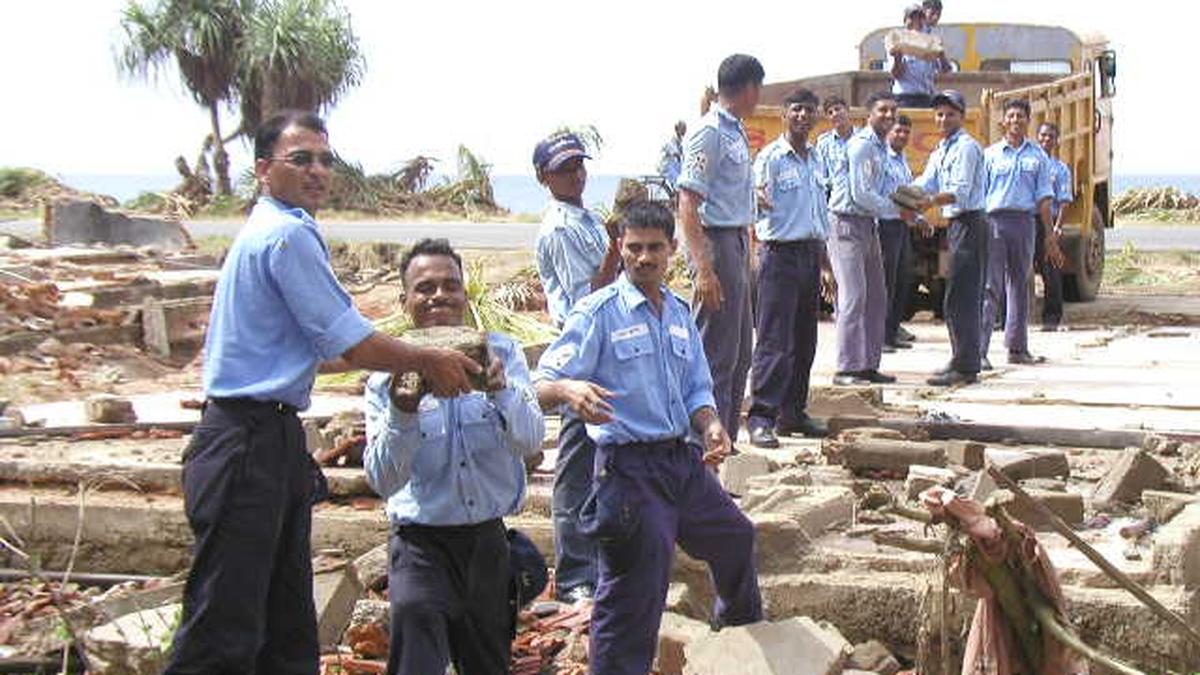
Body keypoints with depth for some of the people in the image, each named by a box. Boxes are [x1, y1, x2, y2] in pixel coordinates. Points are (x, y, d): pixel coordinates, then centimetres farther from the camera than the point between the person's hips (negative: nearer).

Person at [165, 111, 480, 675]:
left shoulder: (264, 232, 18)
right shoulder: (288, 235, -14)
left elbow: (318, 351, 25)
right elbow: (350, 342, -13)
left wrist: (407, 366, 27)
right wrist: (427, 362, 2)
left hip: (274, 440, 11)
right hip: (250, 444, -11)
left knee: (288, 629, 16)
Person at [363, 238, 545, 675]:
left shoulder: (500, 354, -1)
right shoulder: (389, 376, -6)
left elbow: (530, 442, -15)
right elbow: (382, 481, -15)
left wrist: (499, 391, -34)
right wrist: (402, 414, -33)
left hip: (488, 541, 3)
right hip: (422, 543, -3)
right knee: (413, 611, -33)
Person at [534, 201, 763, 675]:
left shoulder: (679, 313, 11)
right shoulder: (599, 312, -11)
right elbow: (543, 385, -17)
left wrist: (710, 424, -4)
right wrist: (569, 390, -41)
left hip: (683, 460, 8)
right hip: (629, 468, -8)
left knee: (735, 538, 28)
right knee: (633, 599, -7)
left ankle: (745, 628, 55)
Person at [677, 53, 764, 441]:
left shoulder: (736, 132, 15)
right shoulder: (709, 133, -14)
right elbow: (688, 203, -20)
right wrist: (704, 268, -25)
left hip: (737, 241, 10)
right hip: (716, 241, -10)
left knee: (739, 353, 15)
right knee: (716, 355, -6)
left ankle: (725, 441, 24)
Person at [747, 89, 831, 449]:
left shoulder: (815, 159, 15)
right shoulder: (770, 157, -7)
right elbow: (757, 202, -18)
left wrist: (824, 256, 20)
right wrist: (759, 201, -41)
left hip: (811, 253, 7)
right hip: (781, 253, -7)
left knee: (804, 341, 10)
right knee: (774, 341, -10)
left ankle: (792, 412, 18)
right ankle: (761, 418, -7)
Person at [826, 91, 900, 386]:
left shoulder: (881, 148, 15)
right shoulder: (862, 145, -15)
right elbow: (861, 195, -20)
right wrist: (896, 206, -8)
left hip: (868, 224, 10)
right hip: (847, 223, -10)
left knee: (876, 298, 10)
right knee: (853, 296, -11)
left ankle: (868, 364, 16)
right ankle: (846, 368, -9)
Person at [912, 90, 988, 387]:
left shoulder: (966, 147, -11)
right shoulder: (940, 151, 18)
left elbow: (960, 192, -21)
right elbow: (927, 183, 7)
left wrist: (931, 201, -33)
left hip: (969, 223, -10)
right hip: (956, 225, 10)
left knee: (959, 299, -11)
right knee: (965, 298, 14)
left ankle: (964, 367, -9)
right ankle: (965, 363, 21)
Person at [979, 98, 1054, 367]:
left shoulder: (1037, 155, 11)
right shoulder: (990, 154, 5)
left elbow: (1044, 196, 10)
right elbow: (979, 194, 3)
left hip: (1025, 222, 3)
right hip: (995, 221, -3)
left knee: (1020, 284, 10)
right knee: (990, 287, -9)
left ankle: (1017, 348, 18)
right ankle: (979, 350, -12)